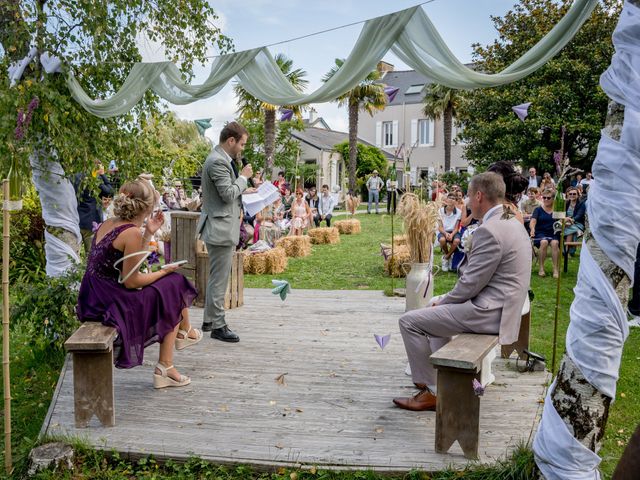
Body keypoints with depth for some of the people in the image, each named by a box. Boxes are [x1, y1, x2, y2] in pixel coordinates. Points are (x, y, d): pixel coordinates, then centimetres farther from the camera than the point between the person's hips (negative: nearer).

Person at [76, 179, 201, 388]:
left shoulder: (108, 223, 6)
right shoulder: (132, 232, -20)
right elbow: (130, 281, -18)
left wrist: (149, 233, 8)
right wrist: (164, 272, -3)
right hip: (113, 302, -8)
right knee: (173, 286, 10)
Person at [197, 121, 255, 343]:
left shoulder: (219, 159, 15)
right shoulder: (218, 161, -18)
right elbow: (228, 193, -22)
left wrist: (243, 191, 15)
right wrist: (243, 177, -11)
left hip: (220, 227, 11)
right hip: (221, 228, -11)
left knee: (217, 277, 18)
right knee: (219, 278, -4)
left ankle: (210, 320, 29)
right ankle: (218, 326, 4)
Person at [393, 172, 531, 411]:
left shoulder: (489, 231, -22)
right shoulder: (512, 223, 10)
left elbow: (470, 285, -20)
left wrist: (443, 301, -2)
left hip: (488, 312, -11)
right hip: (500, 306, 11)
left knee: (409, 321, -7)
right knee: (436, 309, 31)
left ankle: (432, 391, 4)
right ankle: (438, 377, 35)